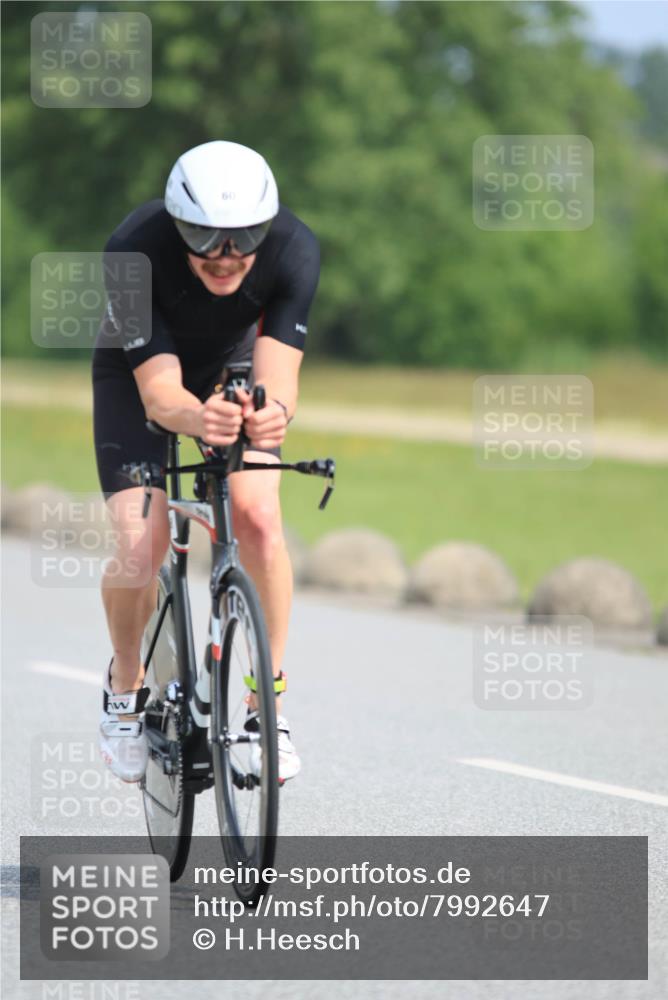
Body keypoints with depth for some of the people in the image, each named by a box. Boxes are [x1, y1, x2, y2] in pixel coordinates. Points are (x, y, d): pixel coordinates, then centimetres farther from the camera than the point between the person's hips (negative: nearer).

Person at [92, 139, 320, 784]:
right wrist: (197, 418, -62)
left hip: (233, 370, 1)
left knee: (257, 519, -23)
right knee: (139, 548, -18)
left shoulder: (294, 250, -32)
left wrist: (274, 410, -61)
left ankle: (270, 702, -6)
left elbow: (277, 374, -37)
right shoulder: (134, 252, -37)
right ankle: (126, 685, 12)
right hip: (139, 375, -1)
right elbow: (159, 392, -39)